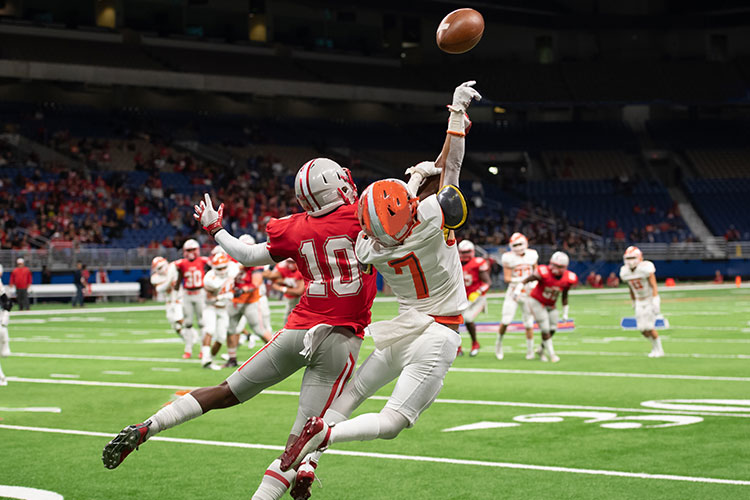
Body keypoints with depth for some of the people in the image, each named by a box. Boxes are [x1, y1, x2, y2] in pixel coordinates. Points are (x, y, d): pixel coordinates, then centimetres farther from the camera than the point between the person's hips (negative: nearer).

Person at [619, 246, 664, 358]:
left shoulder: (645, 268, -21)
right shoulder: (625, 272, -2)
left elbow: (654, 286, -22)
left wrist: (655, 303, -28)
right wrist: (634, 302, 18)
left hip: (650, 299, -6)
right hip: (640, 302, 6)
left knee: (649, 327, -11)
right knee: (642, 328, 0)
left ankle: (659, 349, 6)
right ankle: (655, 346, 23)